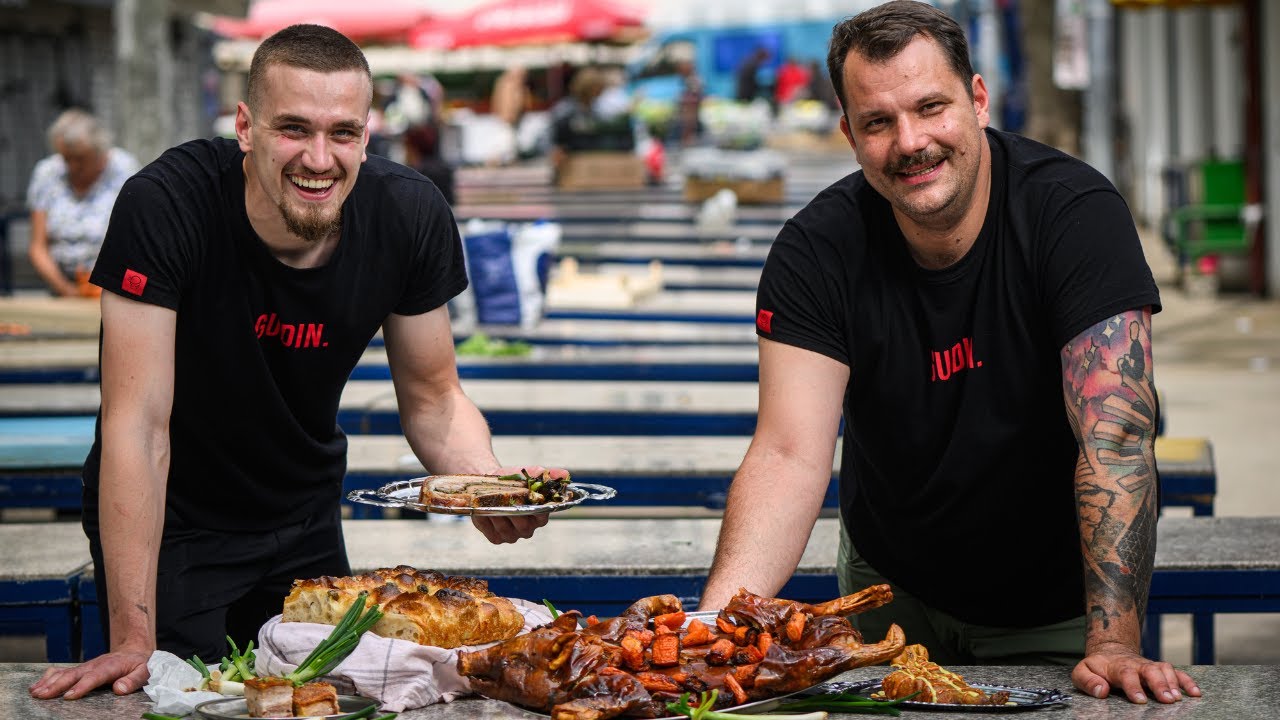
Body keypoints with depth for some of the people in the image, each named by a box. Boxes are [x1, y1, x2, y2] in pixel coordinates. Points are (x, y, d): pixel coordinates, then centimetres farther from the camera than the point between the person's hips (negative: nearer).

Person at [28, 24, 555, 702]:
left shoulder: (410, 214, -17)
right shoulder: (163, 206, -30)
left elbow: (432, 399, -4)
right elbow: (139, 424, -30)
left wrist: (488, 483, -28)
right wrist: (134, 640, -33)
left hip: (304, 515, 4)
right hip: (171, 520, -4)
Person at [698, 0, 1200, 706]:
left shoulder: (1075, 211, -24)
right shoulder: (816, 249, -18)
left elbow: (1115, 435, -31)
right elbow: (789, 457, -26)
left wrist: (1112, 645, -40)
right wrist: (713, 626, -43)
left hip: (1054, 607, -2)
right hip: (892, 590, 2)